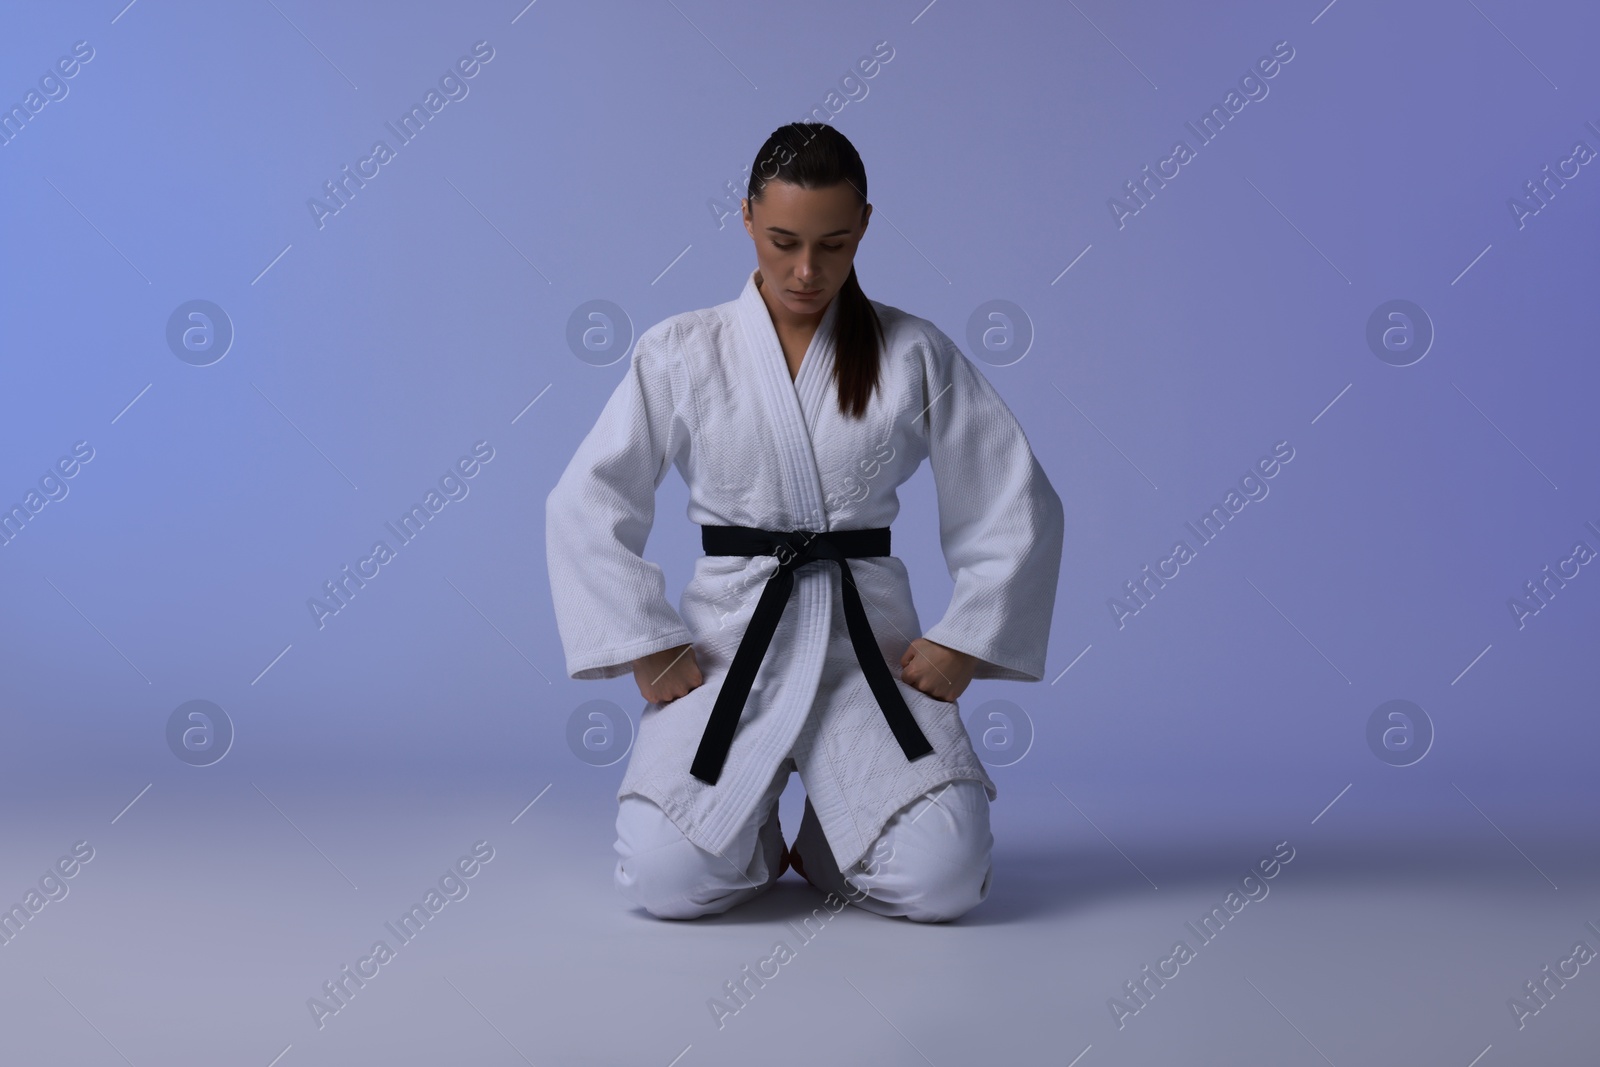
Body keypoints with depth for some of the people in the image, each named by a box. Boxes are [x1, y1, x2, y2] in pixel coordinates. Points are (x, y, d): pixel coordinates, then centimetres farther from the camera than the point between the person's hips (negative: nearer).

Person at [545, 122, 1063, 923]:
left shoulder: (914, 355, 2)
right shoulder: (681, 354, 2)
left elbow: (1016, 507, 6)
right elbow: (585, 507, 3)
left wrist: (961, 645, -1)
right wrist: (649, 648, -3)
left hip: (868, 641, 1)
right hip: (727, 640, 0)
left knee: (944, 878, -19)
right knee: (666, 878, -21)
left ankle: (825, 838, 17)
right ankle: (749, 826, 17)